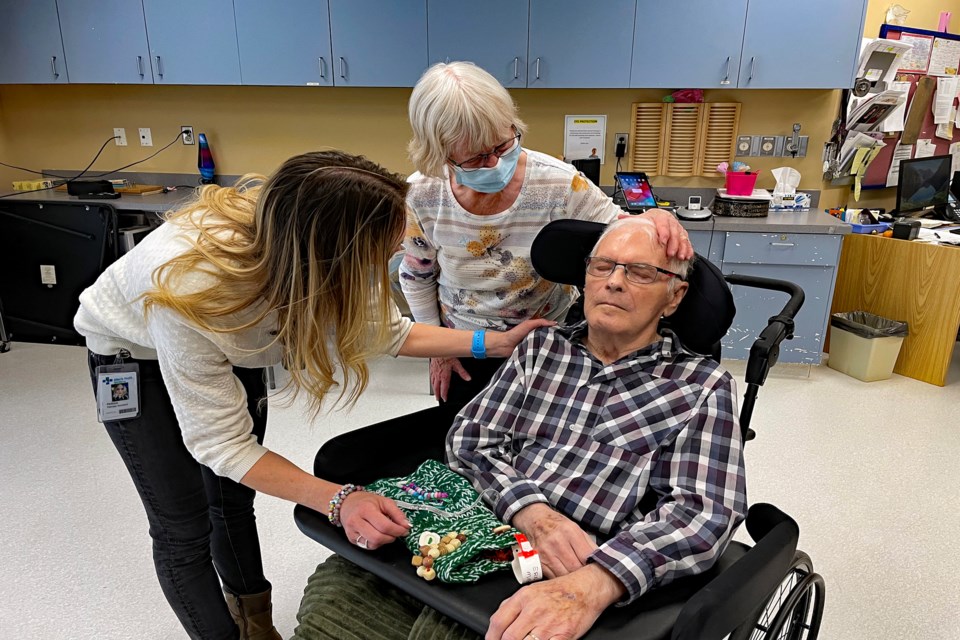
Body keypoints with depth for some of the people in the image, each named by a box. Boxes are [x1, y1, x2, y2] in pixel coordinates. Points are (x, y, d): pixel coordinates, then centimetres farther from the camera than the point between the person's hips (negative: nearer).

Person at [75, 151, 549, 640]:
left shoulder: (300, 240, -30)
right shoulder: (188, 293, -45)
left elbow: (384, 331, -12)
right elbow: (219, 441, -33)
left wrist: (495, 342, -17)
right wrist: (338, 500, -41)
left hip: (229, 341, 4)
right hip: (134, 352, -4)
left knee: (235, 497, 15)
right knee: (184, 527, -2)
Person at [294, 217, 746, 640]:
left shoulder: (701, 388, 3)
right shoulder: (541, 347, 13)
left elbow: (706, 513, -10)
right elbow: (469, 440, 6)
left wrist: (591, 586, -28)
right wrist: (533, 513, -15)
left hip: (573, 582, -3)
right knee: (331, 587, -18)